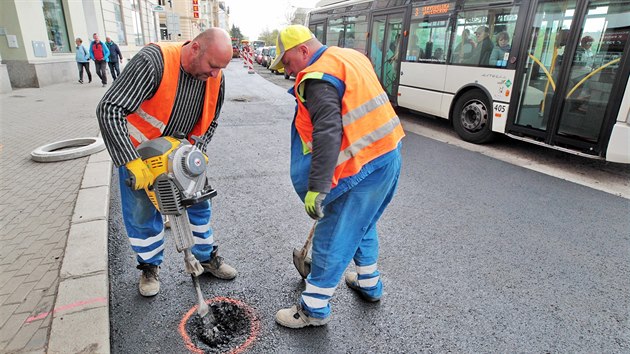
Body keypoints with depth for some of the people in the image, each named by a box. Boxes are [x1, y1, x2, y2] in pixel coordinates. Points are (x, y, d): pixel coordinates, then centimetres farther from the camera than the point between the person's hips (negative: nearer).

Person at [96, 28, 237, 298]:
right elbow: (109, 110, -34)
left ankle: (207, 258, 30)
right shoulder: (153, 61, -32)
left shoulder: (216, 79, -15)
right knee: (142, 213, 7)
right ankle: (150, 267, 31)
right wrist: (132, 162, -40)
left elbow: (209, 123, 0)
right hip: (138, 153, -4)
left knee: (199, 204, 10)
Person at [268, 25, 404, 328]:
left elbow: (328, 135, -27)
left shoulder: (318, 79, -16)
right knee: (362, 224, 26)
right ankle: (369, 283, 44)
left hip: (364, 167, -10)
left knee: (332, 238, 2)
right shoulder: (351, 57, 14)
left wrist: (316, 188, -25)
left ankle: (314, 309, 19)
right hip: (389, 154, 10)